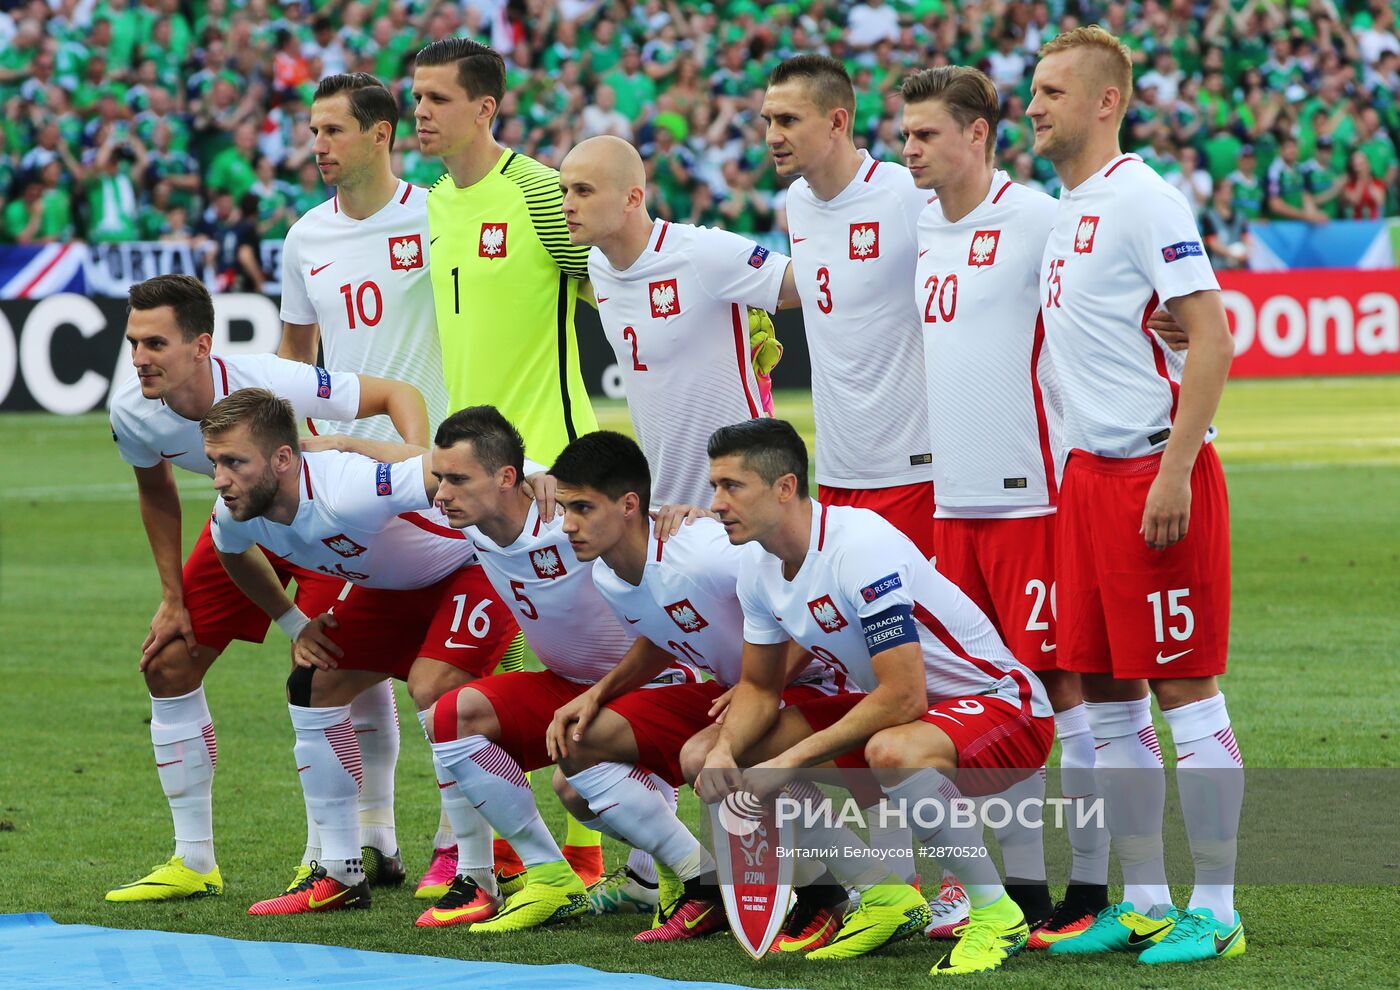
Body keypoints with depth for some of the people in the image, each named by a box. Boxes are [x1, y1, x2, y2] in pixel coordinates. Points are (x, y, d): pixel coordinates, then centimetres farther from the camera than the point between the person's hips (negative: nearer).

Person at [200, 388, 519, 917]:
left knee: (434, 693, -27)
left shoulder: (346, 492, -40)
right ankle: (340, 873, 11)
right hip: (391, 583, 8)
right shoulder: (234, 515, -15)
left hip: (476, 562, -8)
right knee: (313, 685, 1)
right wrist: (296, 624, 9)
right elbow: (233, 552, 13)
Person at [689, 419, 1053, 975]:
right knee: (709, 760, 0)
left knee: (892, 752, -43)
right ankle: (885, 897, 8)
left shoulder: (861, 547, -28)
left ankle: (994, 914, -21)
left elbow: (903, 698, -31)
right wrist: (724, 751, -12)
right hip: (901, 709, 9)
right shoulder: (759, 568, -1)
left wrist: (789, 761, -27)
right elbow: (759, 687, 11)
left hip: (1004, 706, -9)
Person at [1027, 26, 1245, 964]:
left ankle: (1214, 909, 0)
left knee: (1187, 693, -4)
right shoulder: (1065, 210, 15)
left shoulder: (1143, 200, -12)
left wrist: (1173, 472, -21)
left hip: (1158, 472, -9)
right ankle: (1143, 902, 17)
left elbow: (1211, 340, -17)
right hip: (1088, 474, 9)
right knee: (1108, 697, 10)